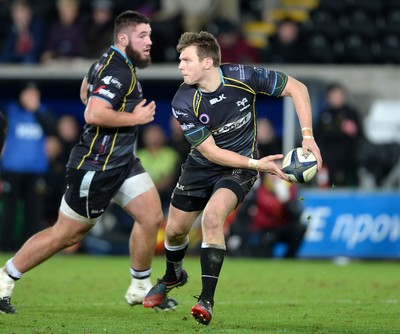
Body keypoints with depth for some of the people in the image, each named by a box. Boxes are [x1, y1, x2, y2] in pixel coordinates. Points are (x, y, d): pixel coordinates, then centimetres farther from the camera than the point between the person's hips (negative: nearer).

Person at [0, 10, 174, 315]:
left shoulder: (109, 62, 10)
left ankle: (140, 289, 14)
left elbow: (86, 91, 28)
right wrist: (135, 118, -21)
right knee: (67, 233, 0)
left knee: (152, 216, 1)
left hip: (121, 161, 10)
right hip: (96, 166, -10)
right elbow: (94, 115, -32)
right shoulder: (118, 71, -21)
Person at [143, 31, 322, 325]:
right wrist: (257, 164, -25)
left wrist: (308, 136, -20)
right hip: (201, 165, 3)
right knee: (175, 230, 10)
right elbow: (211, 151, -18)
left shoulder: (243, 77, -23)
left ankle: (207, 300, -22)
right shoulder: (183, 102, -21)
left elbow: (297, 88, -12)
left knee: (212, 216, -28)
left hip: (240, 166, -3)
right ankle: (173, 277, 47)